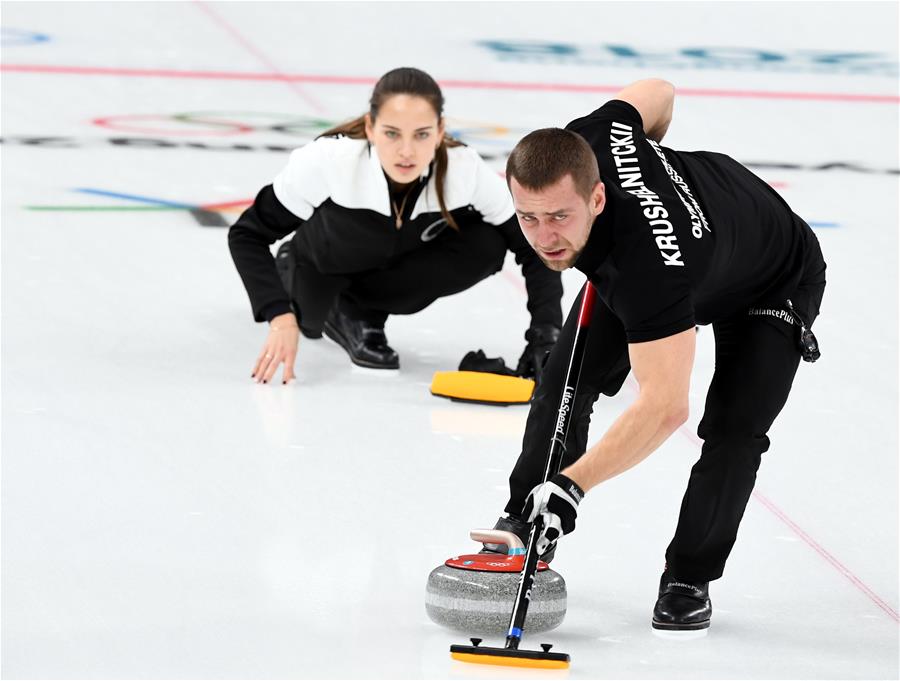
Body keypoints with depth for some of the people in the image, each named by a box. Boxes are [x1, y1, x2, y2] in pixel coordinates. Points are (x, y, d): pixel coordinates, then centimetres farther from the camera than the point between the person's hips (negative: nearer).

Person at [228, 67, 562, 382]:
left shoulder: (466, 171, -34)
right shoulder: (328, 160, -39)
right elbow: (247, 234, -30)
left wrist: (544, 336, -36)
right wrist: (280, 318, -42)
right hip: (323, 272, 1)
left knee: (487, 244, -24)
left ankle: (358, 309, -4)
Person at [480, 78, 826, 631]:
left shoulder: (649, 264, -50)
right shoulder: (579, 145, -34)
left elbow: (665, 407, -52)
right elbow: (657, 93, -12)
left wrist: (572, 485, -57)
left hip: (772, 286, -6)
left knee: (734, 430, -20)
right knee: (566, 381, -3)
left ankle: (689, 579, -1)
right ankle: (521, 528, 12)